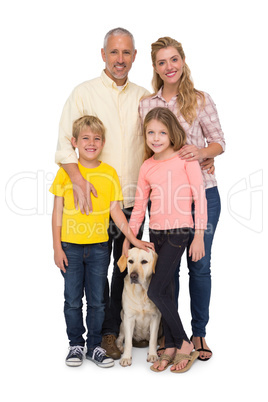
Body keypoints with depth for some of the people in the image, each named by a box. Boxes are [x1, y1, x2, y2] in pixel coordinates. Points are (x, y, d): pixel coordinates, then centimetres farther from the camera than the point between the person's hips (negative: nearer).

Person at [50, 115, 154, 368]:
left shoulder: (110, 173, 2)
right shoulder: (65, 171, -2)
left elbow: (115, 210, 5)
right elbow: (58, 212, 0)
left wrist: (133, 239, 1)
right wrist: (57, 247, -3)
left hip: (98, 247, 1)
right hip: (70, 246, -1)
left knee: (97, 300, 8)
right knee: (73, 300, 8)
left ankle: (94, 346, 23)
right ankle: (76, 345, 24)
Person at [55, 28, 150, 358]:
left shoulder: (143, 96, 10)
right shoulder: (84, 92, 0)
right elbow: (65, 141, -6)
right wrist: (77, 176, -22)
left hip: (133, 200, 3)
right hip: (95, 198, -3)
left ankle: (121, 326, 28)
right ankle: (104, 331, 20)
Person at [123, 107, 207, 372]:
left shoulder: (185, 157, -4)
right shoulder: (147, 167, 9)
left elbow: (199, 196, -6)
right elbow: (139, 206, 14)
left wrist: (199, 236, -9)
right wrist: (128, 240, 13)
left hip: (178, 231, -5)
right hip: (155, 232, 5)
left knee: (156, 291, -10)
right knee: (165, 292, 8)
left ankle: (184, 344, 6)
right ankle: (171, 347, 19)